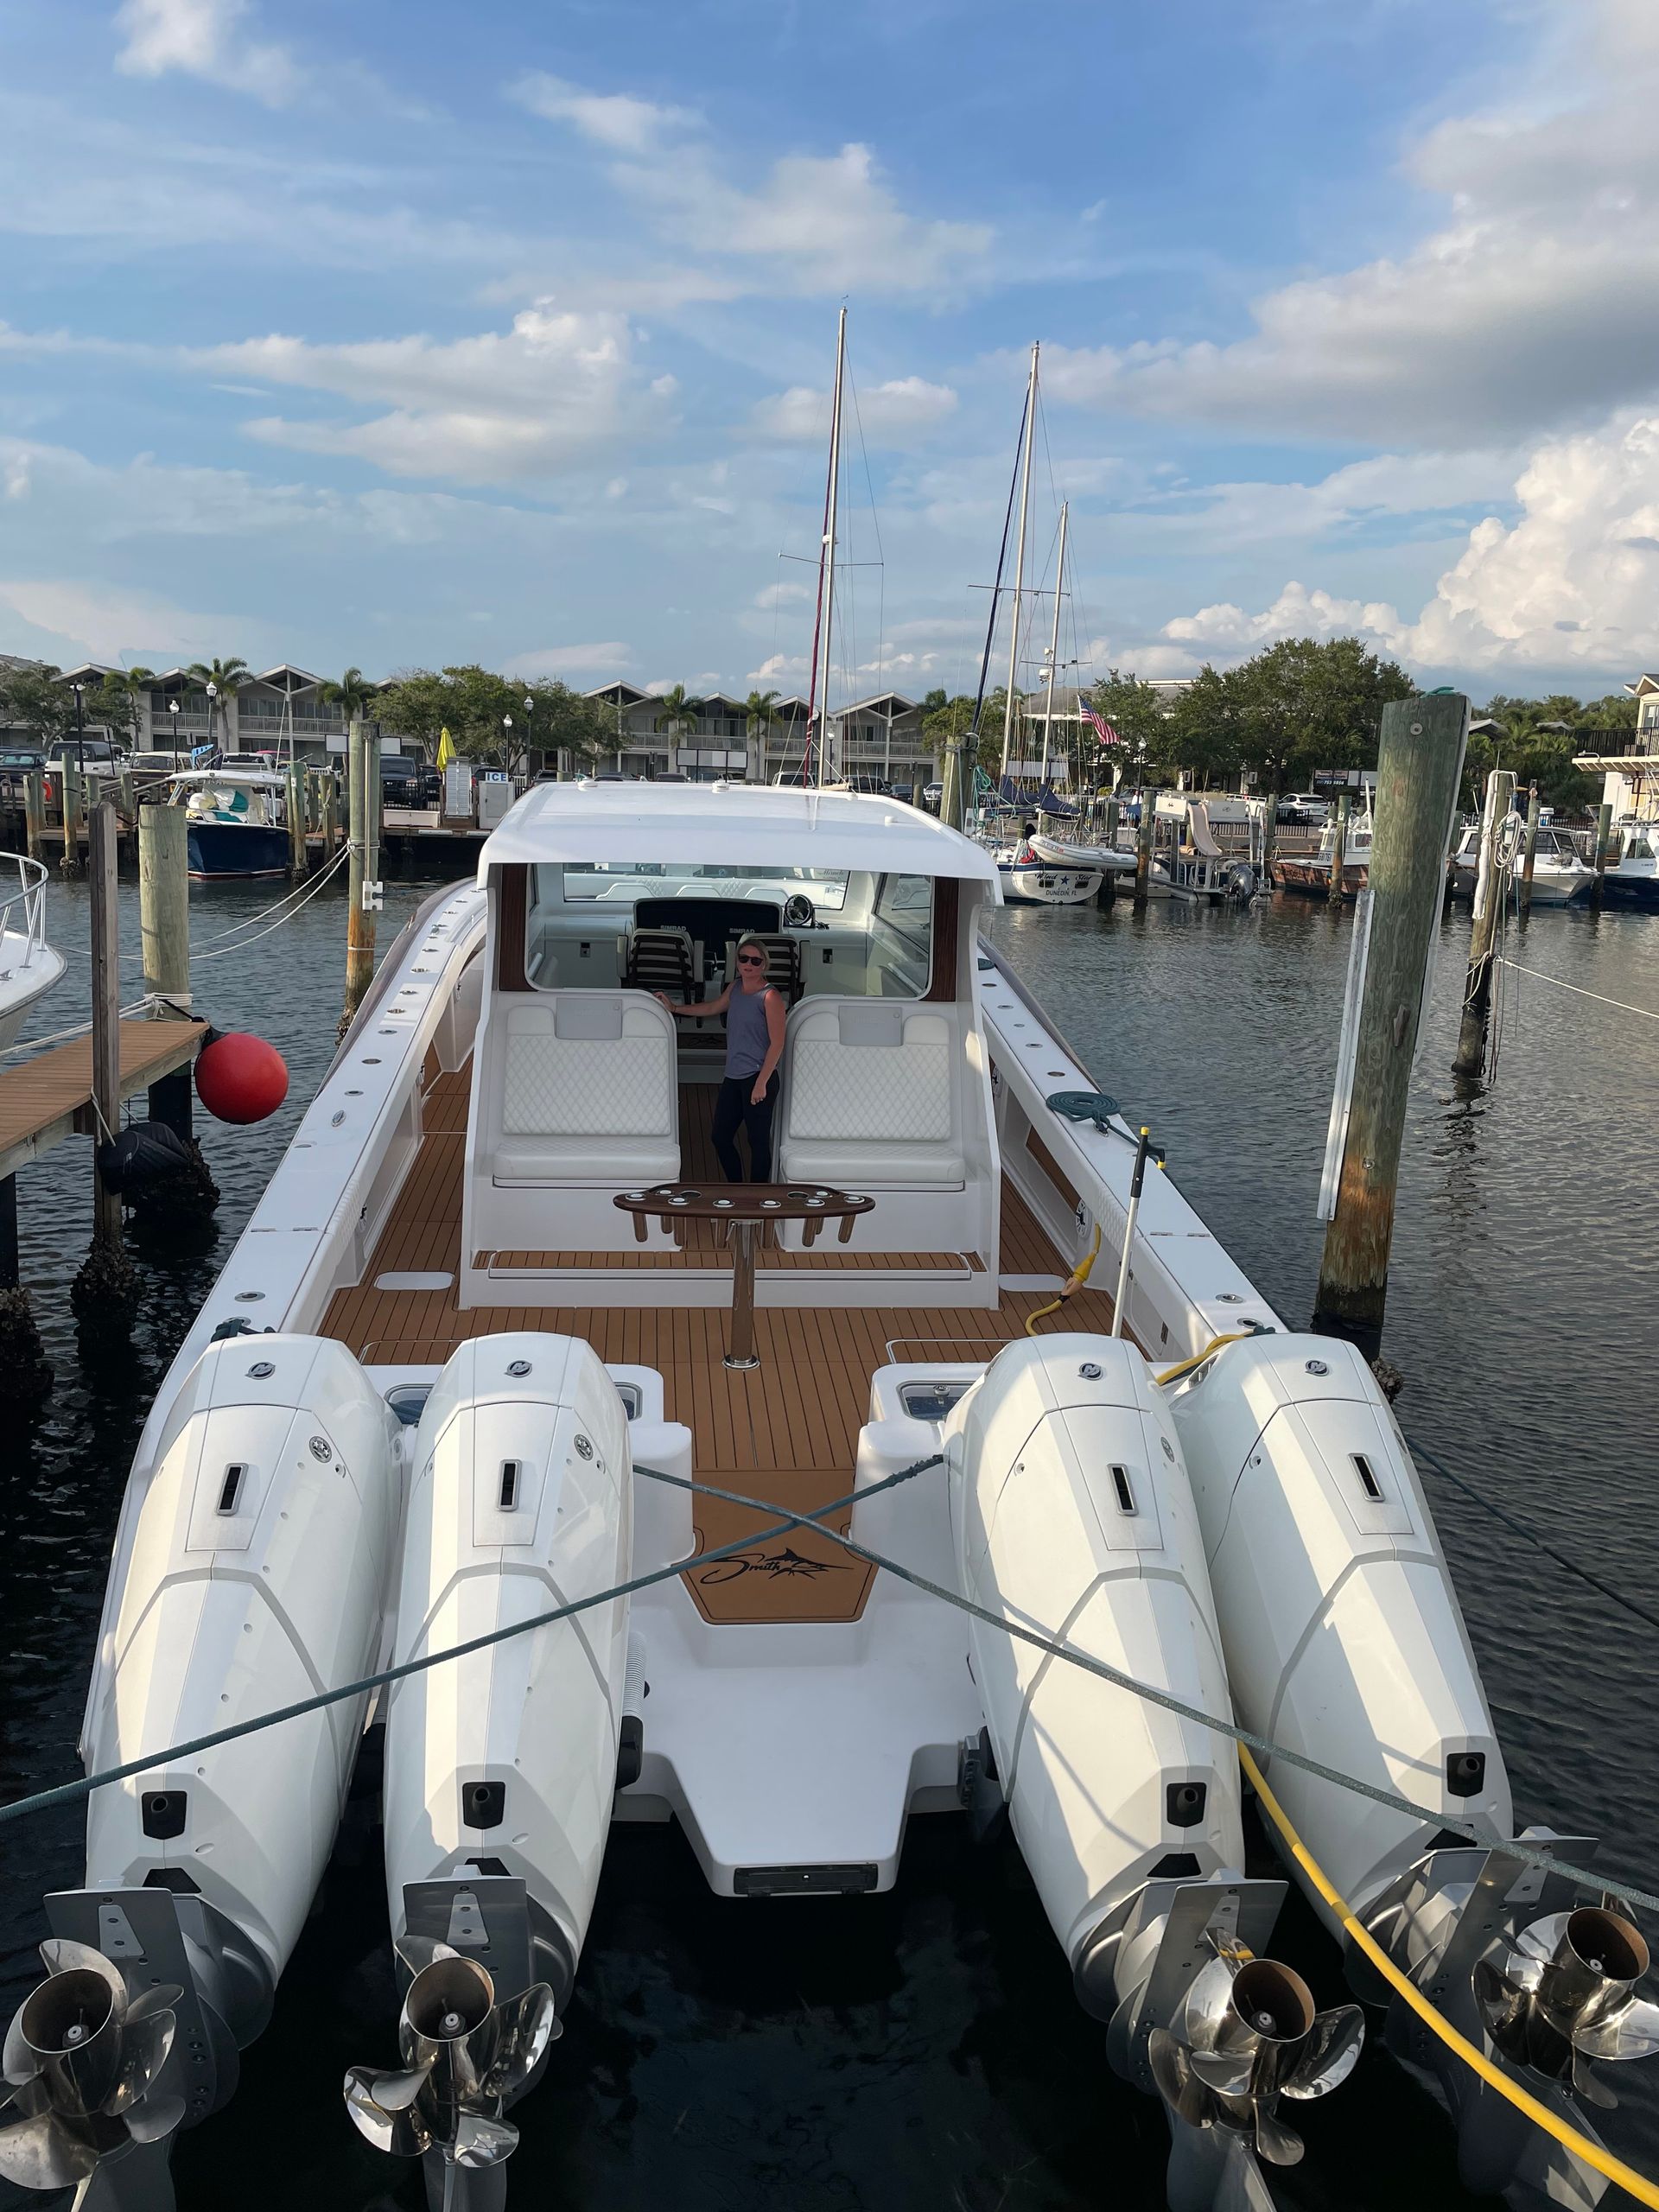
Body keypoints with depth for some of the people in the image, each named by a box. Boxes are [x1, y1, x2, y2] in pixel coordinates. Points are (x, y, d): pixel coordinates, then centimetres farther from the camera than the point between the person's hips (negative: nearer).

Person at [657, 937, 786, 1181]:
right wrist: (675, 1008, 29)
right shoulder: (735, 987, 10)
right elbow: (712, 1007, 30)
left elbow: (777, 1043, -15)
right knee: (720, 1137, 12)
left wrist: (761, 1083, -17)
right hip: (733, 1078, 8)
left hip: (758, 1078, -8)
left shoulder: (770, 997, -12)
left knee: (758, 1142, 0)